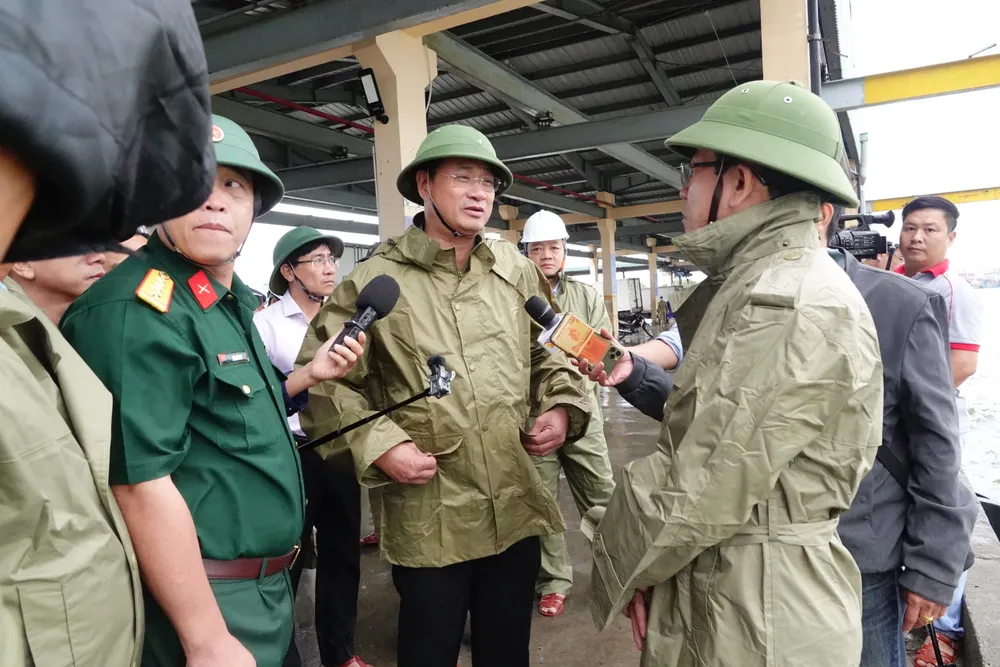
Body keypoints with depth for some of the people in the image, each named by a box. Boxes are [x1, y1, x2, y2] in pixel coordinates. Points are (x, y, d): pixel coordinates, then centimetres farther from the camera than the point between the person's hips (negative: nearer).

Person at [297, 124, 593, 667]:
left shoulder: (516, 271, 7)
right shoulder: (376, 279, -6)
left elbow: (550, 352, 17)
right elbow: (321, 379, -4)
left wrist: (562, 406, -1)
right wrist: (379, 444, -15)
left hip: (517, 509, 4)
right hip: (427, 520, -3)